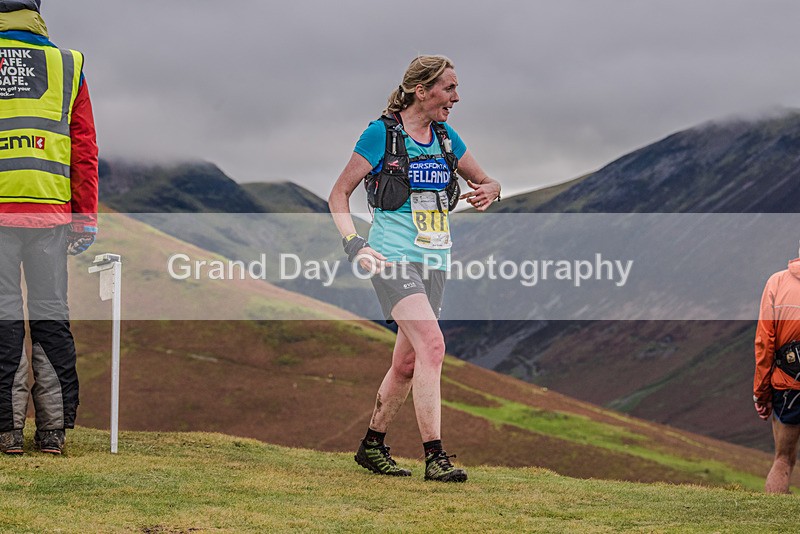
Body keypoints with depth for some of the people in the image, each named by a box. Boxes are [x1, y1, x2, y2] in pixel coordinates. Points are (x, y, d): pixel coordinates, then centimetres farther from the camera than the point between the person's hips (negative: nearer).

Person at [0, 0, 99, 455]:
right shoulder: (66, 64, 11)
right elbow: (85, 150, 8)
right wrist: (86, 218, 10)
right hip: (51, 209, 2)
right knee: (51, 314, 6)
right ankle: (54, 427, 6)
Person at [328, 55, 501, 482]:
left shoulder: (446, 137, 11)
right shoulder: (381, 133, -6)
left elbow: (486, 182, 22)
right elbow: (339, 194, -1)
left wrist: (488, 191, -2)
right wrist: (354, 245, -13)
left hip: (433, 262, 7)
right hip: (393, 257, -7)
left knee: (407, 363, 9)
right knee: (431, 344, -22)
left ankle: (372, 446, 27)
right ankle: (434, 456, -23)